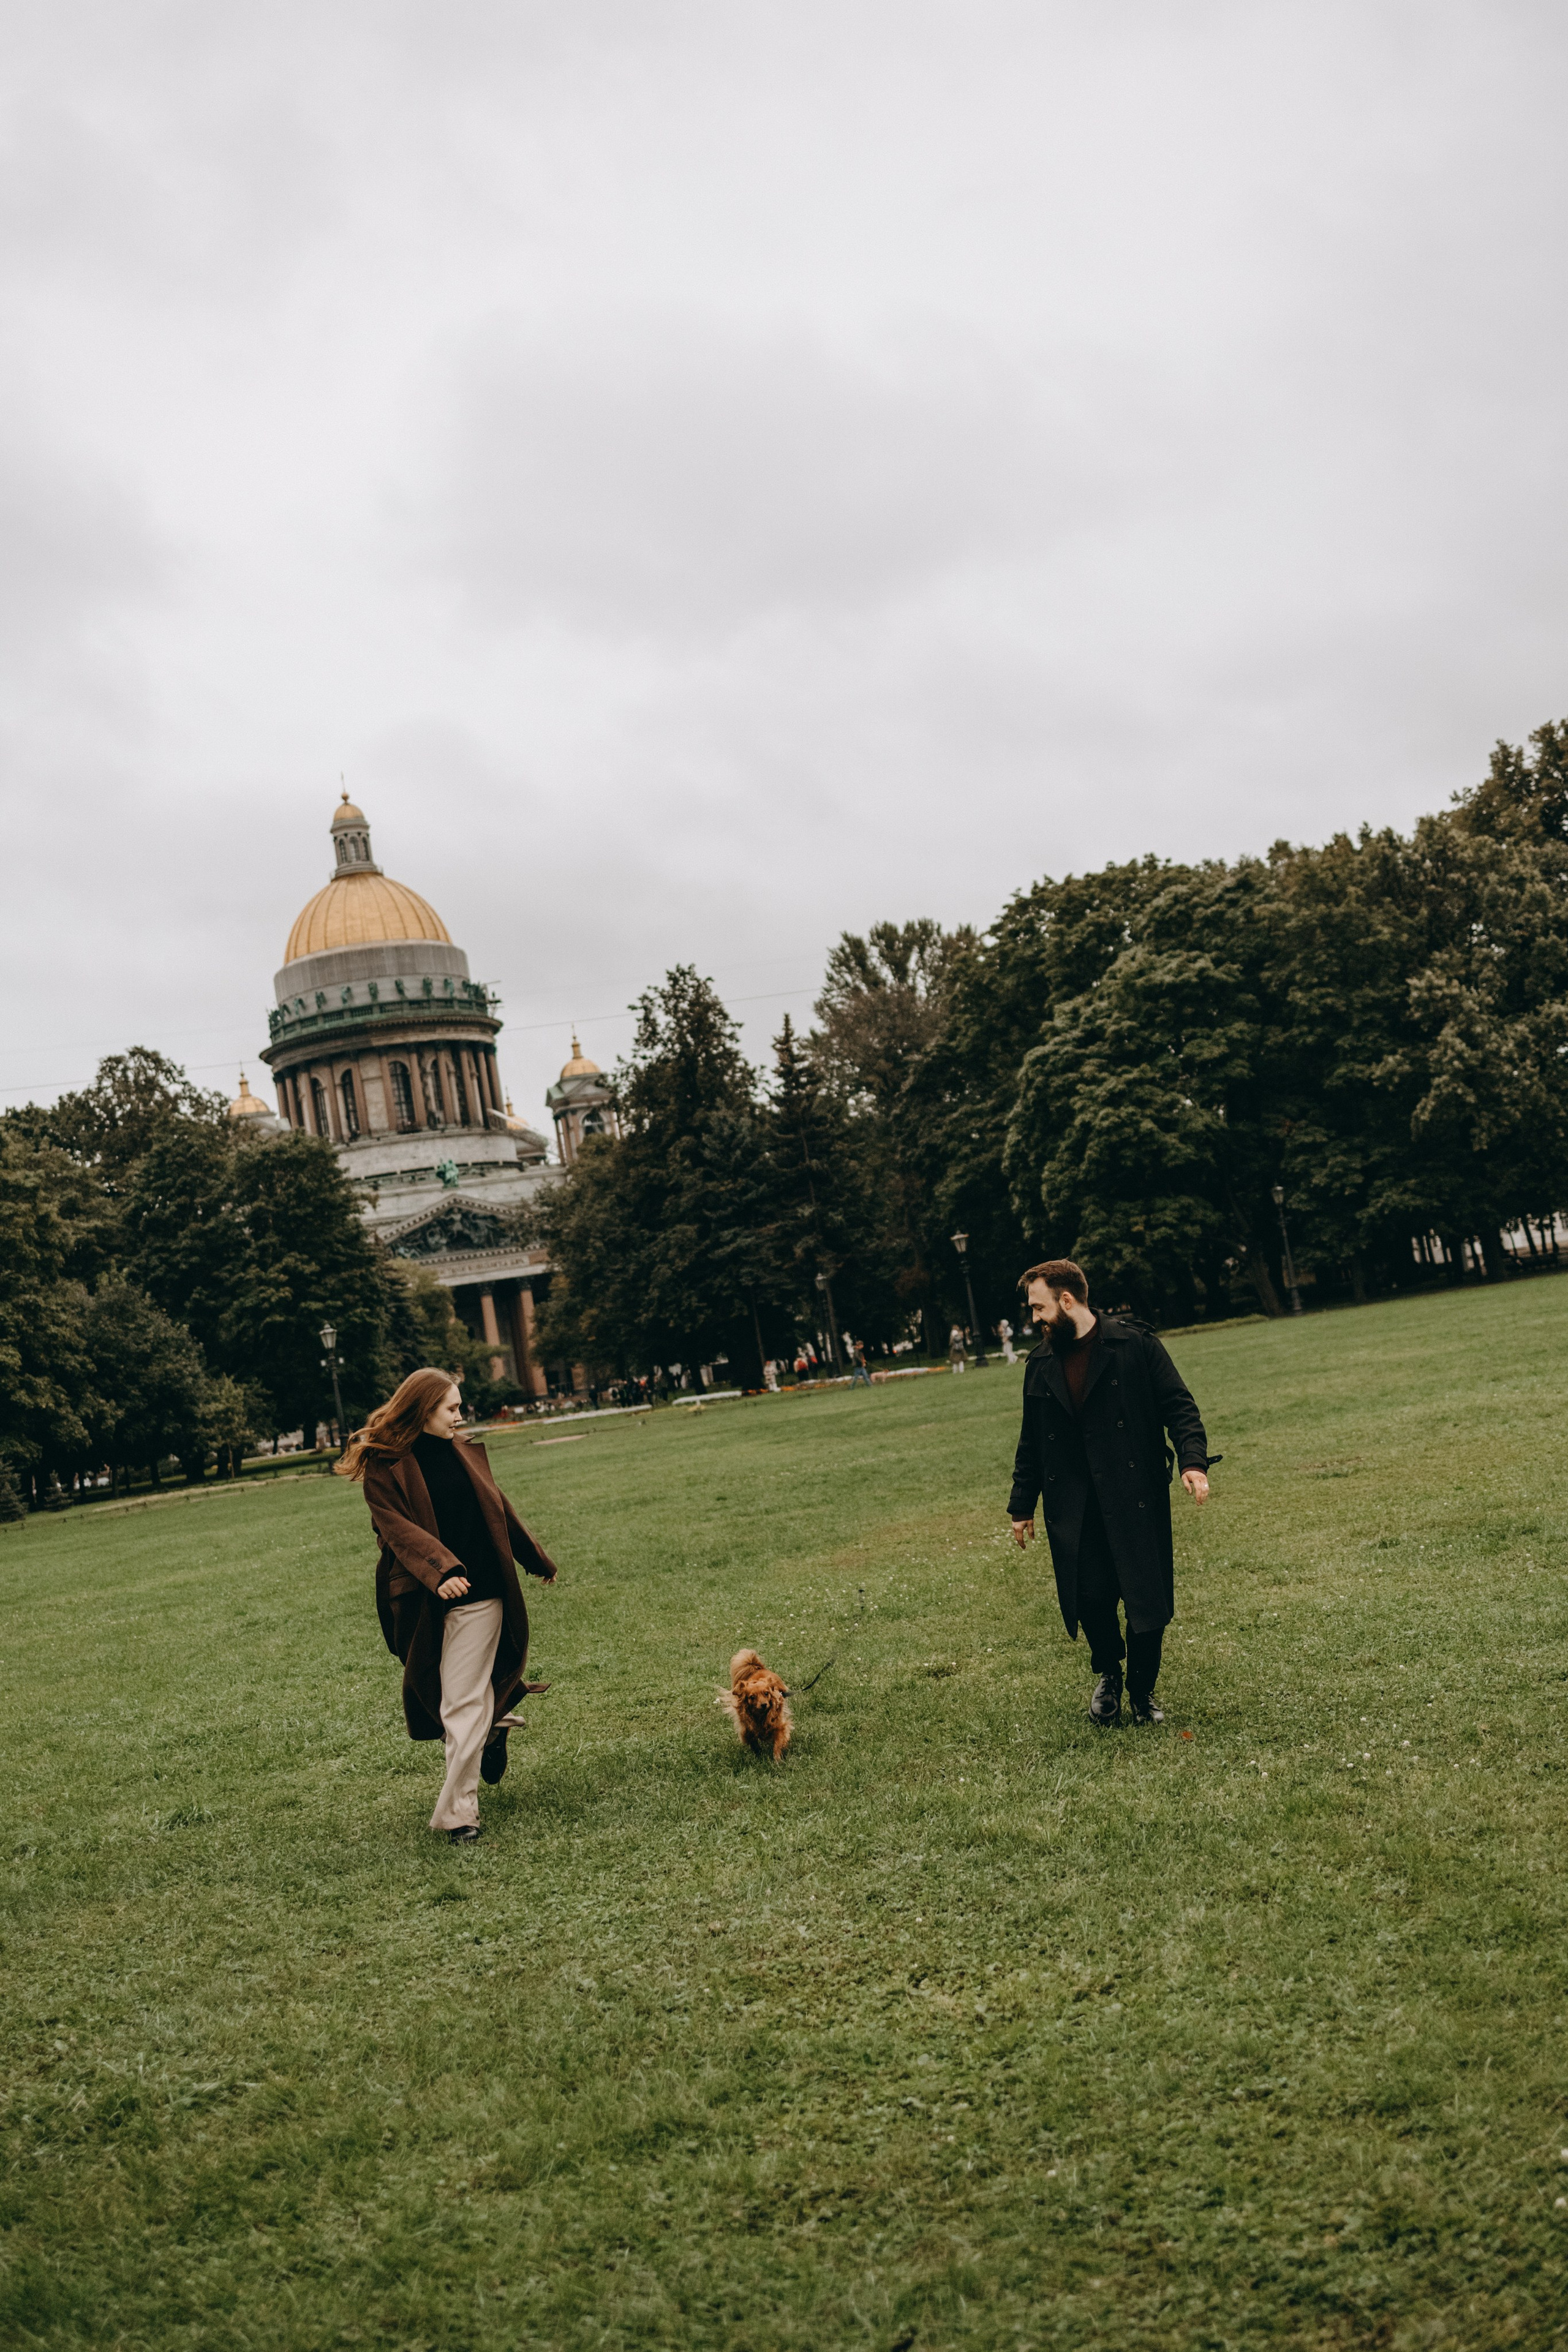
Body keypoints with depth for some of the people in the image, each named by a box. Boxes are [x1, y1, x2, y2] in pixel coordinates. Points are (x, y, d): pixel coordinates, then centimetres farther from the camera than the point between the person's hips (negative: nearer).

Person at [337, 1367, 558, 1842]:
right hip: (421, 1601, -1)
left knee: (464, 1705, -3)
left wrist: (537, 1559, 28)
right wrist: (439, 1570, -32)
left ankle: (458, 1813, 3)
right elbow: (397, 1527, -17)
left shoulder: (464, 1451, 8)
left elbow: (497, 1510, 19)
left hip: (476, 1593, 1)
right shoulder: (384, 1465, -6)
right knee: (434, 1692, 12)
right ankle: (494, 1724, 42)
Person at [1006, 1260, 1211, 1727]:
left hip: (1136, 1500, -3)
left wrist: (1193, 1460, -18)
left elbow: (1179, 1406, -3)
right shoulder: (1041, 1366, 11)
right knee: (1089, 1598, -3)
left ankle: (1142, 1692, 19)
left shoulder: (1135, 1346, -3)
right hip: (1074, 1510, 3)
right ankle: (1107, 1675, 25)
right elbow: (1031, 1443, 19)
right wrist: (1022, 1506, 19)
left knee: (1146, 1598, 0)